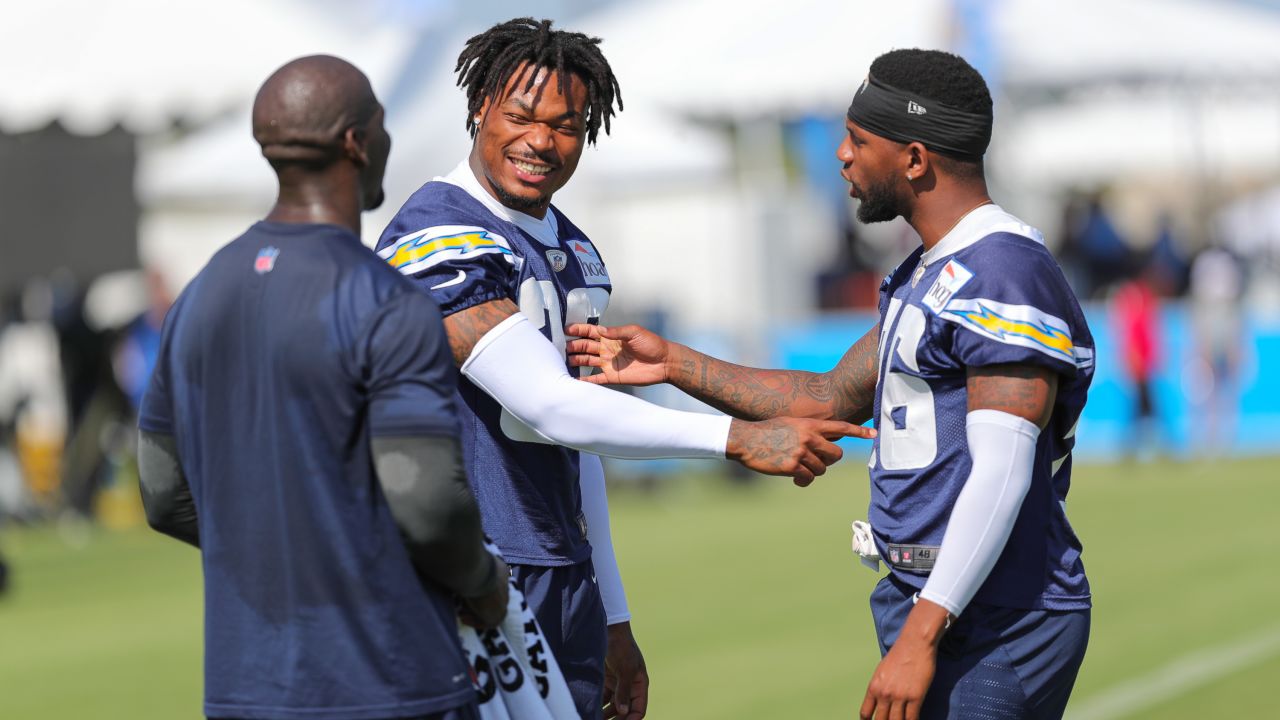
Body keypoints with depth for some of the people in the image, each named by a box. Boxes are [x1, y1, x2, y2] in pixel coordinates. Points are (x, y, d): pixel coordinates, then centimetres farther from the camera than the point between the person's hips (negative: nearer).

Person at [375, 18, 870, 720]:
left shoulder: (575, 254, 17)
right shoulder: (436, 239, -13)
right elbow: (550, 409, -22)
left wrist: (613, 620, 21)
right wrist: (737, 438, -24)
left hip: (567, 589, 8)